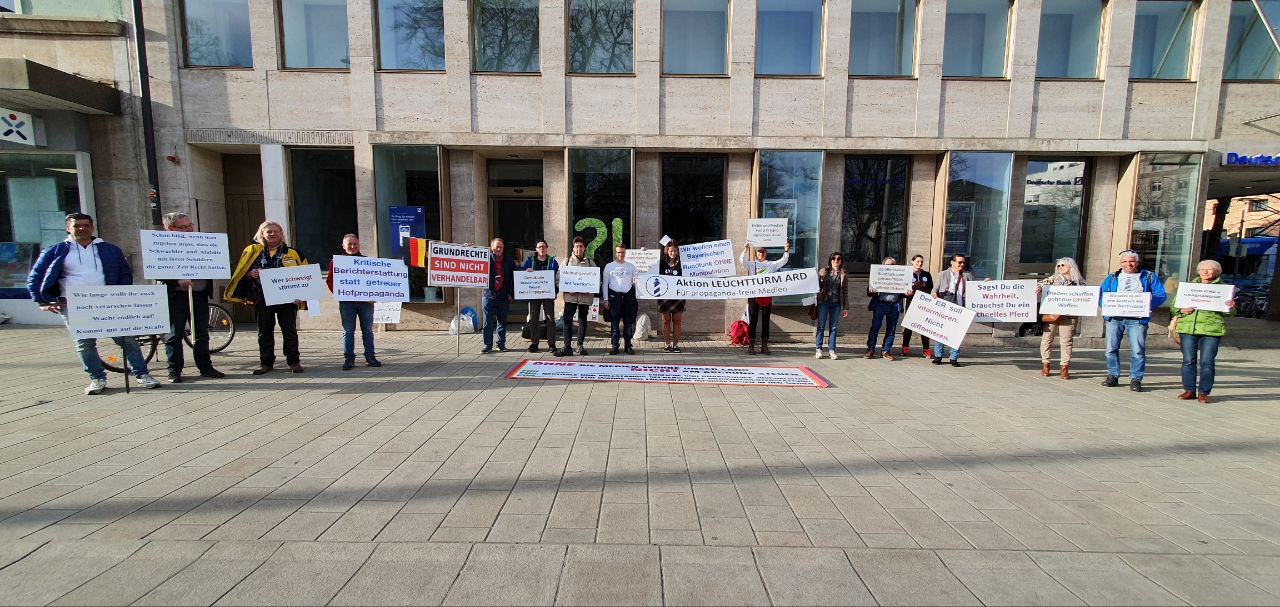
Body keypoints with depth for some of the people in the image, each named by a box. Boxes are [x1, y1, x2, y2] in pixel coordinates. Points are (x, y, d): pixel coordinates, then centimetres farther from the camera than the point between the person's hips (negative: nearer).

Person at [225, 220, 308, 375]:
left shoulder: (292, 252, 4)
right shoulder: (253, 251, 9)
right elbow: (241, 273, 12)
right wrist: (250, 274, -11)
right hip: (262, 299, 2)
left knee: (289, 331, 3)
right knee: (264, 332, 8)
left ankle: (294, 361, 10)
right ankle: (266, 363, 17)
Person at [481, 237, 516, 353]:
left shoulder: (509, 261, 5)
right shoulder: (486, 259, 0)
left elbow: (514, 278, 7)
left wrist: (512, 293, 0)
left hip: (504, 297, 2)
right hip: (489, 295, -2)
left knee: (502, 321, 10)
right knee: (488, 322, 1)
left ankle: (501, 344, 19)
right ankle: (488, 345, 8)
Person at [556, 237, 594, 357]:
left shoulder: (590, 263, 10)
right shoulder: (567, 262, 8)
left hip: (585, 296, 1)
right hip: (570, 296, -1)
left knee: (583, 321, 8)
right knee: (567, 320, -8)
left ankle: (580, 346, 19)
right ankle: (567, 347, -4)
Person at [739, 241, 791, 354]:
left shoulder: (771, 264, 15)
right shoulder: (751, 264, 7)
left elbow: (783, 261, 10)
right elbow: (742, 260, -7)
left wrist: (786, 251, -4)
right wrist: (745, 250, -21)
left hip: (767, 295, 2)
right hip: (753, 295, -2)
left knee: (765, 321, 6)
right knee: (753, 320, -2)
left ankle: (764, 345, 12)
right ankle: (751, 345, 2)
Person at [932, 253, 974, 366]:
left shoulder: (968, 275, 15)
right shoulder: (943, 274, 12)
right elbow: (936, 288, 8)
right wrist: (934, 293, -13)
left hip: (959, 308, 1)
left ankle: (954, 358, 8)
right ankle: (938, 356, 10)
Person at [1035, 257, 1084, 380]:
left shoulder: (1078, 282, 6)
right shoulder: (1054, 279, 10)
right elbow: (1042, 283, 2)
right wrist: (1039, 288, -20)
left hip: (1068, 316, -1)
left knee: (1066, 341, -2)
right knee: (1046, 338, 3)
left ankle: (1064, 367, 6)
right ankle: (1045, 364, 14)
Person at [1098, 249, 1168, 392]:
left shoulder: (1149, 277, 11)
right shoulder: (1112, 277, 16)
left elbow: (1161, 295, 4)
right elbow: (1101, 294, 11)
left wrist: (1148, 307, -13)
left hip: (1137, 319, -2)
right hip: (1114, 317, 2)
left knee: (1137, 351, -6)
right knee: (1111, 349, 3)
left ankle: (1135, 379, 3)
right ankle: (1112, 376, 13)